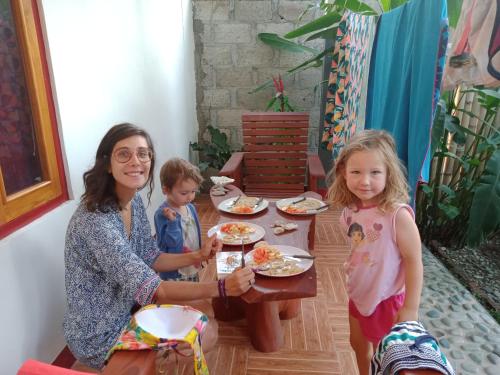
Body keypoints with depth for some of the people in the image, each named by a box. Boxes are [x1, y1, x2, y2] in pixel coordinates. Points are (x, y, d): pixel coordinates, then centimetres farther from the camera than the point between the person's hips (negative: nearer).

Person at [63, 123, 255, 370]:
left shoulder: (134, 201, -5)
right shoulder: (95, 221, -32)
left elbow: (149, 259, 4)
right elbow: (150, 289, -31)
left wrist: (198, 256, -8)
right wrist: (221, 288, -31)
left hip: (127, 306, 8)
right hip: (99, 337, -7)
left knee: (202, 307, 12)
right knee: (207, 333, -5)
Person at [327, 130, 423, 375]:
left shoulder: (398, 215, -30)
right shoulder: (351, 208, -10)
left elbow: (413, 261, -24)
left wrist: (410, 308, -18)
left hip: (386, 298, -6)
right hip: (358, 293, 6)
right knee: (358, 343, 28)